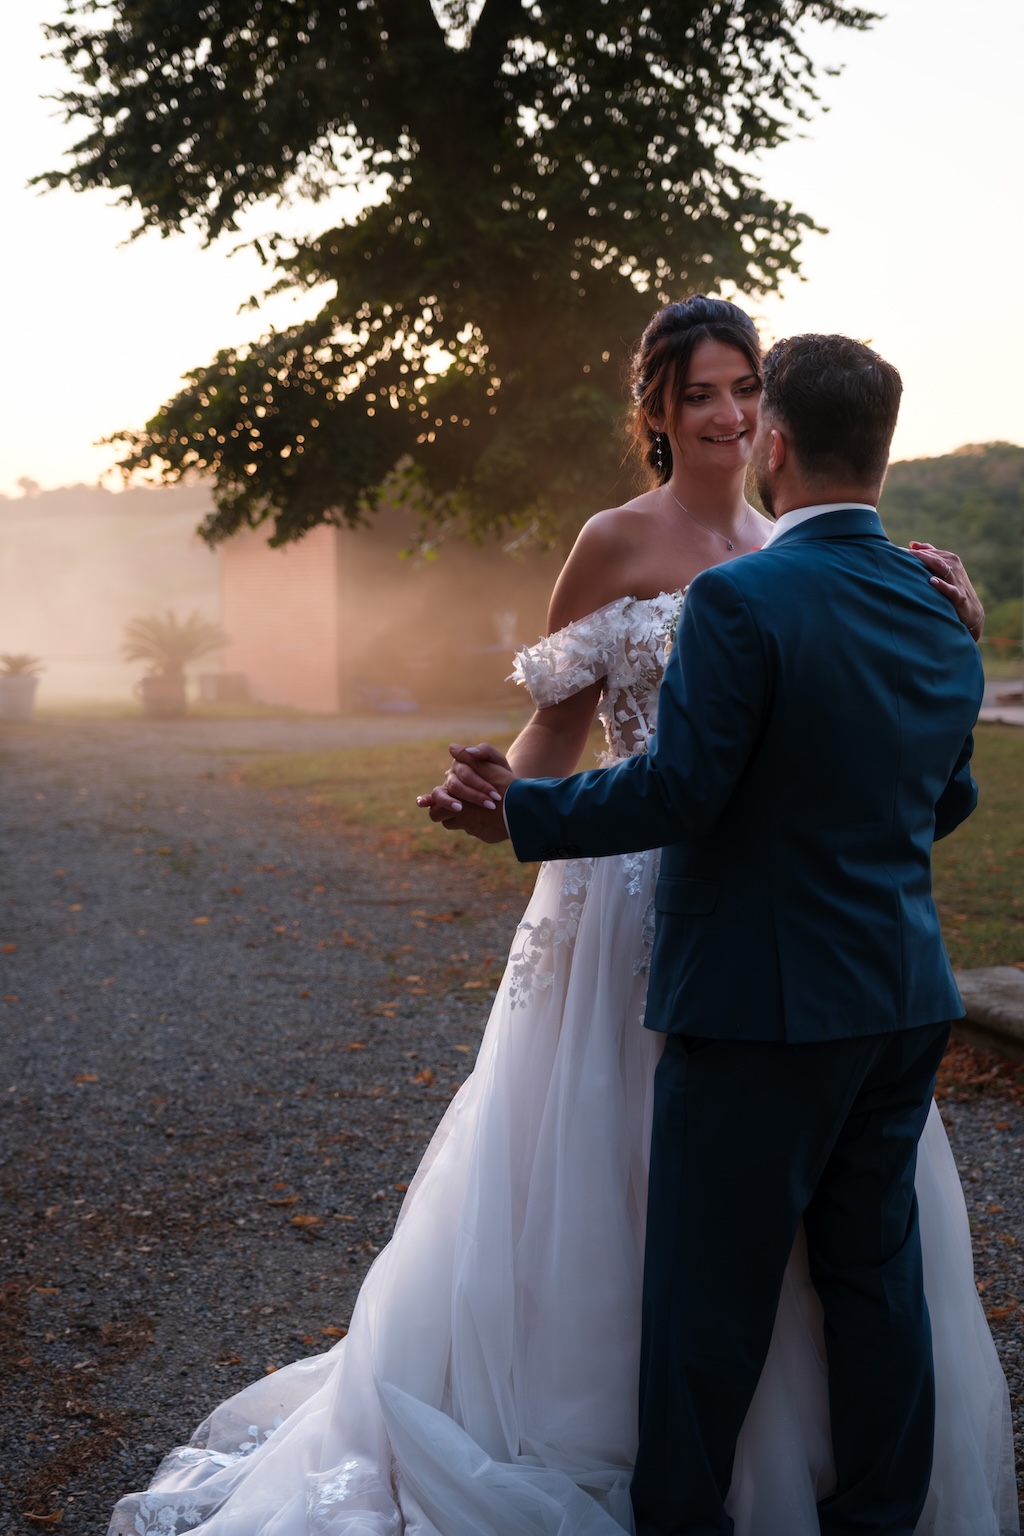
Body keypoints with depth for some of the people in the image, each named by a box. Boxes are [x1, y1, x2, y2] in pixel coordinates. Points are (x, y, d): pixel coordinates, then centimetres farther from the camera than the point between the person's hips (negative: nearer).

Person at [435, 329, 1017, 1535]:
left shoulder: (739, 601, -17)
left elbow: (676, 790, -19)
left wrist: (525, 814, -6)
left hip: (761, 1005, -7)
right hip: (903, 1004, 7)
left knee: (712, 1294, 6)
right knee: (876, 1271, 16)